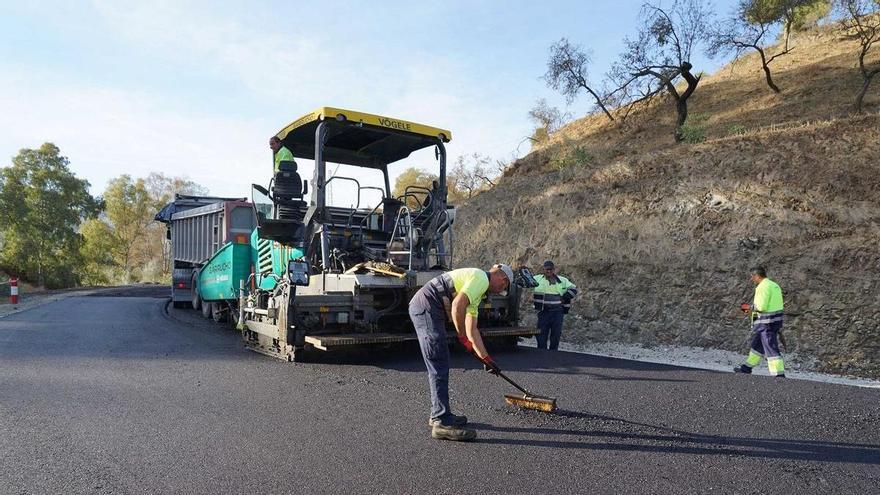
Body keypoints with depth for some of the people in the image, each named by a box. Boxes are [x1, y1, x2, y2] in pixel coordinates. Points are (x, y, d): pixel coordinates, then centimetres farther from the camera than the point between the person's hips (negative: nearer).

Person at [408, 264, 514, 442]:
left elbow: (472, 331, 27)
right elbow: (457, 305, -20)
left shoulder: (477, 294, 26)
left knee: (439, 365, 17)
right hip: (427, 307, -11)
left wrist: (486, 359, 27)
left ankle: (439, 414, 27)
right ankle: (442, 423, -5)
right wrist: (462, 337, -9)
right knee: (439, 367, -8)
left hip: (420, 307, 11)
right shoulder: (481, 277, -4)